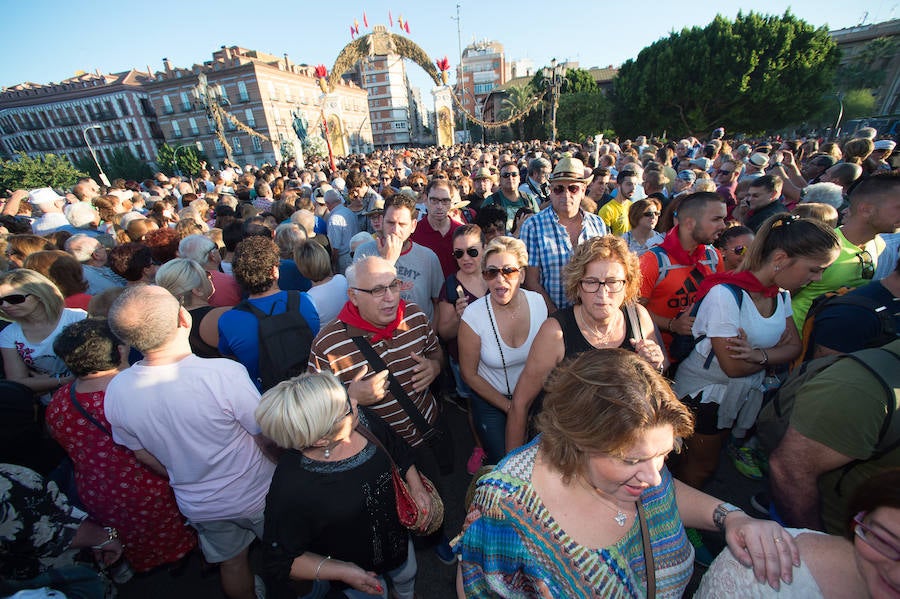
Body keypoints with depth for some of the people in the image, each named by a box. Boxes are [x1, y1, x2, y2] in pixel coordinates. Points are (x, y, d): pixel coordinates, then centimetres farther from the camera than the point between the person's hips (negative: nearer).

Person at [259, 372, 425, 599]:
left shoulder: (362, 419, -26)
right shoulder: (291, 488, -38)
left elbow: (399, 451, -4)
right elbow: (280, 561, -20)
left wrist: (416, 486, -13)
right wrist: (341, 571, -27)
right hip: (358, 569, -4)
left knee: (407, 575, 32)